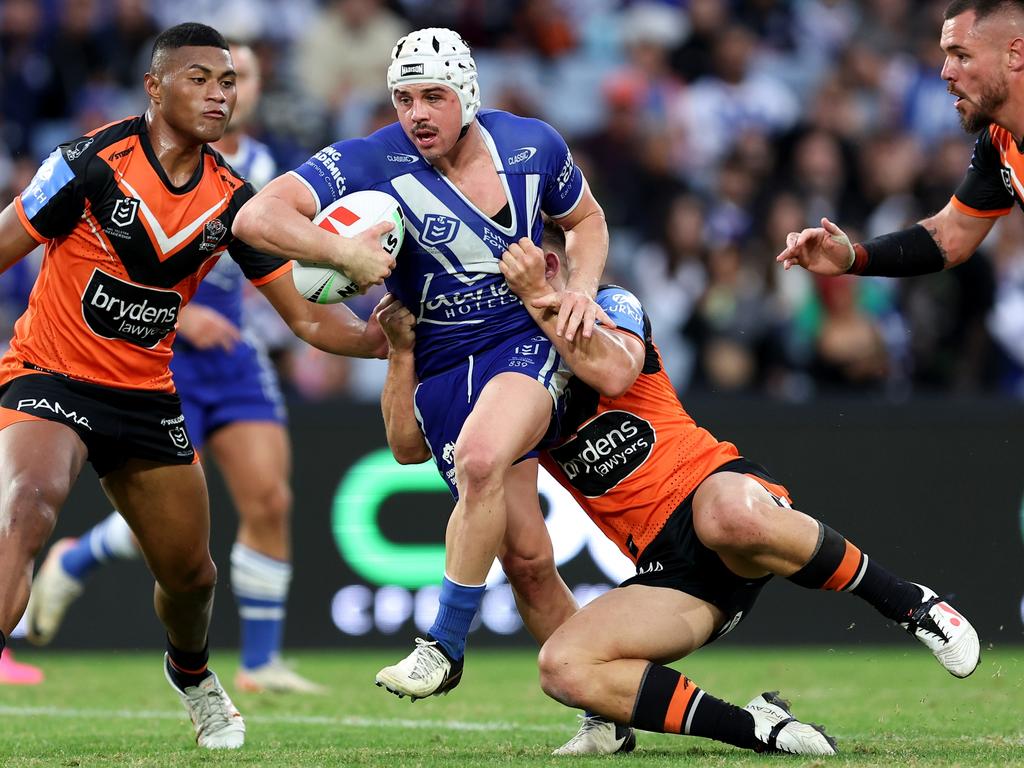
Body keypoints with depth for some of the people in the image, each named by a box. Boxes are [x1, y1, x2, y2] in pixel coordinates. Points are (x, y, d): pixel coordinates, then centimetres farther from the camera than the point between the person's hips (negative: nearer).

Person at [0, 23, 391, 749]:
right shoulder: (95, 162, -17)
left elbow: (306, 316, 2)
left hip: (146, 394, 6)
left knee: (190, 573, 15)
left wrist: (380, 337, -15)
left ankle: (191, 672, 49)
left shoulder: (233, 199, -1)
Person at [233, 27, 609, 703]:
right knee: (527, 555, -2)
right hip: (442, 364, 1)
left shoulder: (532, 146, -4)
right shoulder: (374, 161, -13)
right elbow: (256, 218, -21)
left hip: (527, 338, -1)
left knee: (480, 460, -33)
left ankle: (445, 645, -20)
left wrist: (581, 289, -3)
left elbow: (587, 220, 16)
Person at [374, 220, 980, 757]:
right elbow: (410, 445, 16)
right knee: (563, 668, -22)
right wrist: (404, 349, 4)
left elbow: (615, 372, -16)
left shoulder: (610, 306, 7)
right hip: (670, 570, 5)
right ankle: (758, 728, -21)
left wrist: (539, 298, -14)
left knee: (729, 515, -44)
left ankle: (909, 604, -23)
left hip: (716, 487, -5)